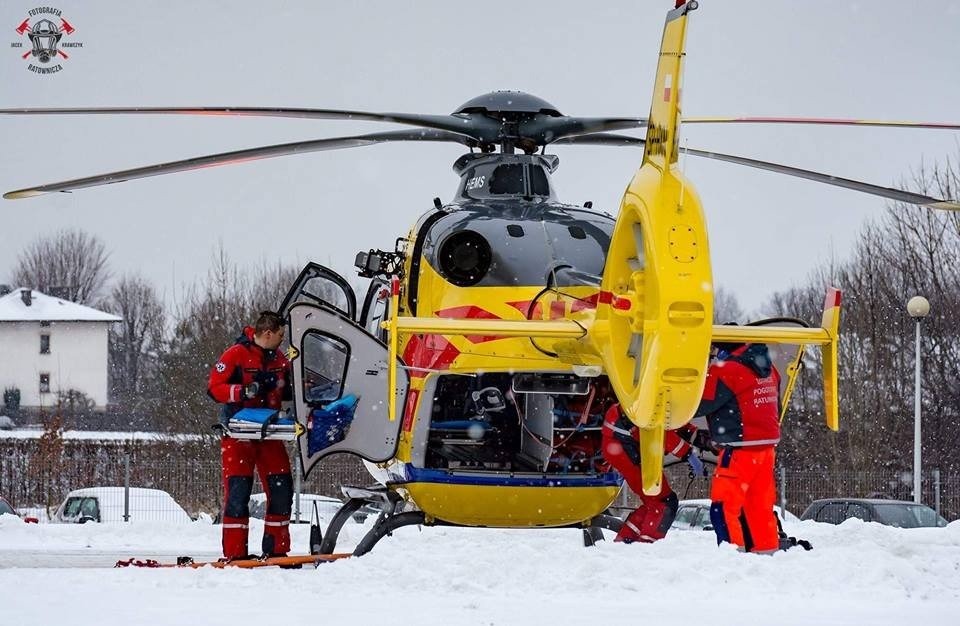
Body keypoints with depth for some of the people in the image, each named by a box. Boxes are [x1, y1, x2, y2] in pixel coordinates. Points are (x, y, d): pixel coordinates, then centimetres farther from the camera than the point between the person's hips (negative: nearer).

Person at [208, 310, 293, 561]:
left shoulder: (280, 360, 12)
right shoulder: (236, 355, -8)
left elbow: (288, 392, 20)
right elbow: (214, 387, -12)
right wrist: (244, 391, -25)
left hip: (269, 432, 6)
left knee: (281, 489, 2)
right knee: (238, 491, -8)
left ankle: (276, 550, 11)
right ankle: (235, 554, -6)